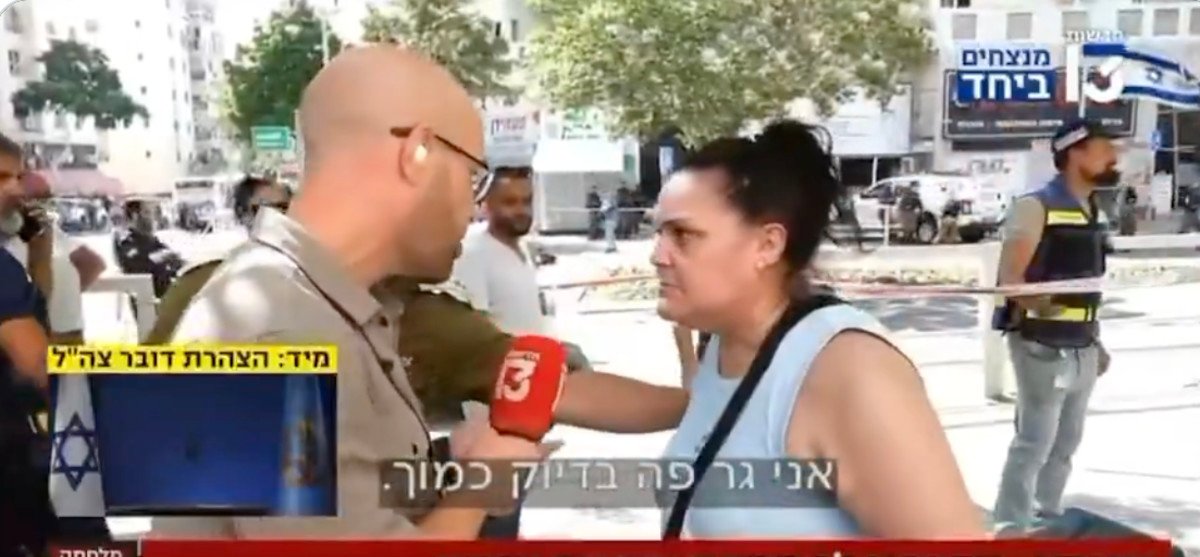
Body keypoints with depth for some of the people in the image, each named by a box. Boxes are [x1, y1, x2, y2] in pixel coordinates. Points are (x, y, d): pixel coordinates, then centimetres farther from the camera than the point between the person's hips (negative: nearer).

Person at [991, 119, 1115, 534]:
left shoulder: (1093, 212, 15)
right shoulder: (1036, 207, -11)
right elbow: (1010, 278, -18)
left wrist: (1095, 340, 20)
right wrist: (1037, 305, -34)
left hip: (1081, 347, 9)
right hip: (1042, 345, -8)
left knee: (1066, 442, 15)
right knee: (1034, 442, -6)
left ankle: (1049, 519, 27)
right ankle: (1010, 528, 3)